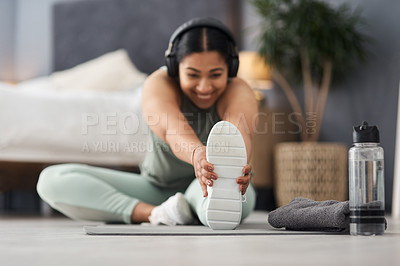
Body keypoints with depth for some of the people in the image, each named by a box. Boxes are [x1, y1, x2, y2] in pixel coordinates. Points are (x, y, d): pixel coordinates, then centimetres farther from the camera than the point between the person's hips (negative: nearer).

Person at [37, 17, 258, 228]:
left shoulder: (239, 92, -21)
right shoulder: (159, 84, -21)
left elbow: (239, 132, -45)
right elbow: (171, 128, -44)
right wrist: (197, 153, -69)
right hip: (156, 187, 4)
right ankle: (154, 213, -29)